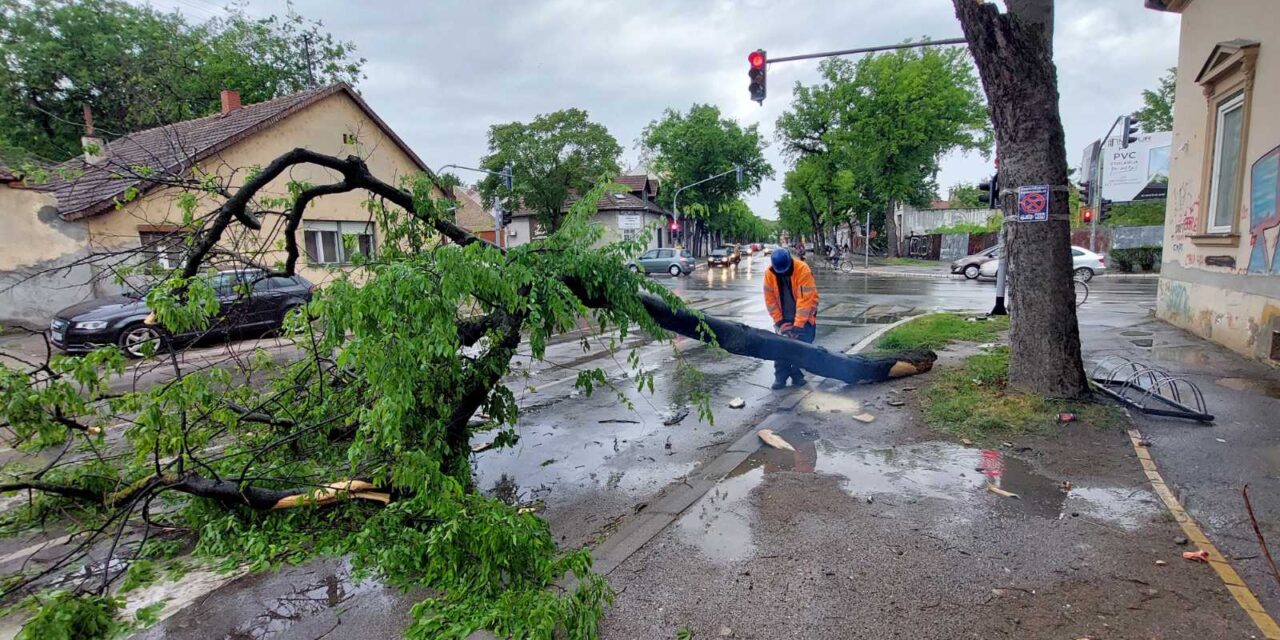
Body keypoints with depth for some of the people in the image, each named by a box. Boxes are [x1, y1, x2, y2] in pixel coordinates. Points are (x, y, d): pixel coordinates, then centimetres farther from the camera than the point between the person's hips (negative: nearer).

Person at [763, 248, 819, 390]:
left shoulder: (803, 270, -27)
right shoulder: (769, 273, -15)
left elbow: (806, 300, -28)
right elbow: (770, 300, -11)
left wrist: (797, 325, -29)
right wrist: (780, 322, -14)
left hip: (804, 316, -3)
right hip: (783, 318, 3)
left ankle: (797, 374, 13)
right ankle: (780, 376, 8)